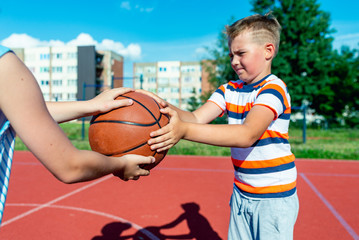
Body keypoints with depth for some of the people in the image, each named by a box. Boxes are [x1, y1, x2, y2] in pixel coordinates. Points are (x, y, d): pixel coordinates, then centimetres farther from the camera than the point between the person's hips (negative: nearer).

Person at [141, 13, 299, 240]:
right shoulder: (229, 89, 4)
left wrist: (184, 130, -43)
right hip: (241, 194, 6)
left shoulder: (274, 89, -18)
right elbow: (197, 118, -9)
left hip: (274, 198, -6)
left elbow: (247, 134, -34)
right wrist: (165, 107, -29)